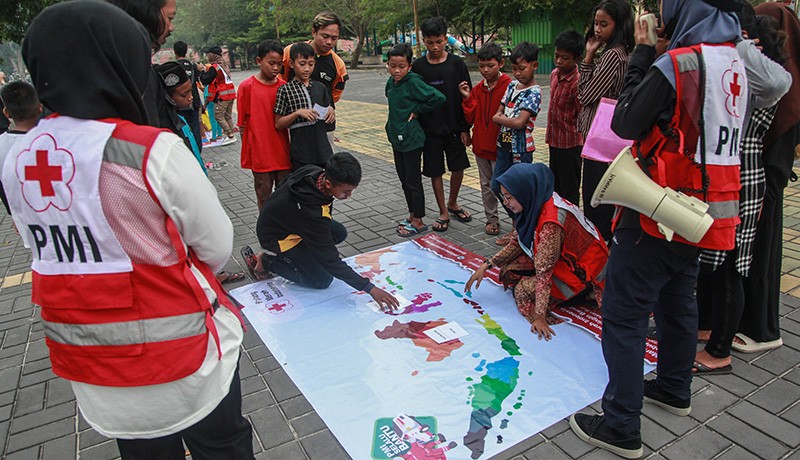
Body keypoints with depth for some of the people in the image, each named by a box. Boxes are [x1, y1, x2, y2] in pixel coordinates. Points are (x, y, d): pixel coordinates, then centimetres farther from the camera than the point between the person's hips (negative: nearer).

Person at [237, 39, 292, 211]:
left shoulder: (284, 86, 4)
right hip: (260, 153, -3)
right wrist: (248, 153, -2)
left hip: (283, 152, 3)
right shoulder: (247, 86, -6)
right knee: (264, 197, 9)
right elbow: (242, 123, -2)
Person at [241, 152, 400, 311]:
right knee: (323, 280, -7)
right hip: (277, 236, -8)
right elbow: (331, 261, -34)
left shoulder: (314, 171, -19)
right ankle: (264, 261, 2)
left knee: (340, 233, 4)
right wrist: (369, 288, -32)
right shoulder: (313, 213, -40)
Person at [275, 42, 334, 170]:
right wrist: (297, 113, -19)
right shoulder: (285, 90, -4)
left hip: (323, 148, 4)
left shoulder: (320, 87, 8)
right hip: (300, 153, -4)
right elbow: (278, 124, -5)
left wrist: (331, 111, -2)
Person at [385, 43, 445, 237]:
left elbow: (438, 97, -24)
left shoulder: (413, 82, -17)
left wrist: (417, 110, -14)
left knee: (413, 181, 0)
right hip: (397, 138, 8)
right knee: (404, 180, 16)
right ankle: (412, 215, 30)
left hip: (411, 140, -8)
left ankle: (418, 221, 12)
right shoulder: (391, 82, 6)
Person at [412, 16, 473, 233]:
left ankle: (453, 204, 33)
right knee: (435, 172, 5)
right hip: (430, 130, 0)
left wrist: (465, 129, -4)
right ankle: (443, 212, 21)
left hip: (454, 128, 1)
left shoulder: (457, 63, -2)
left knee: (458, 168, 8)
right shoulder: (418, 67, -2)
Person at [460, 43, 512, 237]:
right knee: (486, 184, 15)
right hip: (481, 145, 6)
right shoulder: (476, 89, 5)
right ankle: (492, 219, 28)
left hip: (500, 147, -5)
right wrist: (467, 98, -8)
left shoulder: (509, 86, -10)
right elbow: (470, 118, 3)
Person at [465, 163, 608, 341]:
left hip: (582, 268, -9)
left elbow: (544, 271, -33)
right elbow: (519, 242, 4)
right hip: (561, 256, 9)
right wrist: (487, 265, -2)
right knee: (509, 269, -3)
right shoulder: (535, 203, -9)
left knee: (524, 290, -19)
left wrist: (539, 317, -27)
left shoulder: (550, 222, -35)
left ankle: (581, 292, -1)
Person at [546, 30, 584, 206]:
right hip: (555, 141, 9)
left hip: (569, 144, -9)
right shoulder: (554, 74, 4)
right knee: (555, 187, 22)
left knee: (569, 192, 5)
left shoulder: (577, 82, -21)